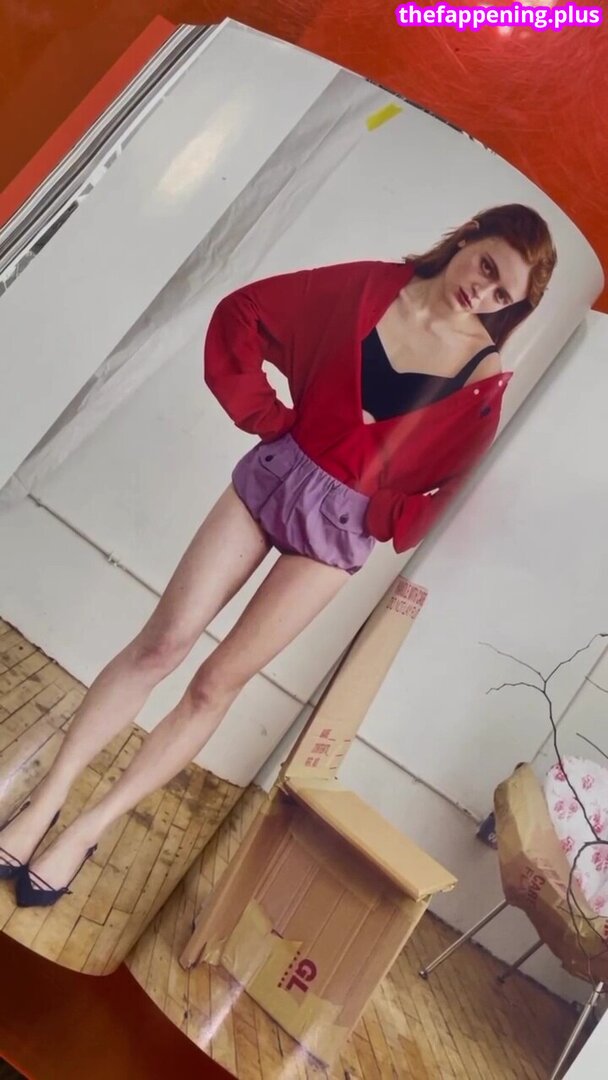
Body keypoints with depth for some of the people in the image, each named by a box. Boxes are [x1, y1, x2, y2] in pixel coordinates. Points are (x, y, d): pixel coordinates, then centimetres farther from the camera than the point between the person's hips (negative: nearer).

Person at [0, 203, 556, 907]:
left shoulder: (484, 378, -4)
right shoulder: (371, 287, -1)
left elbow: (445, 482, 4)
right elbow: (241, 312, 4)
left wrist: (383, 523, -7)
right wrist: (266, 417, -2)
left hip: (342, 526, -1)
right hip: (274, 474, 2)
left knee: (217, 683, 1)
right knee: (162, 643, -1)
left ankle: (89, 830, 16)